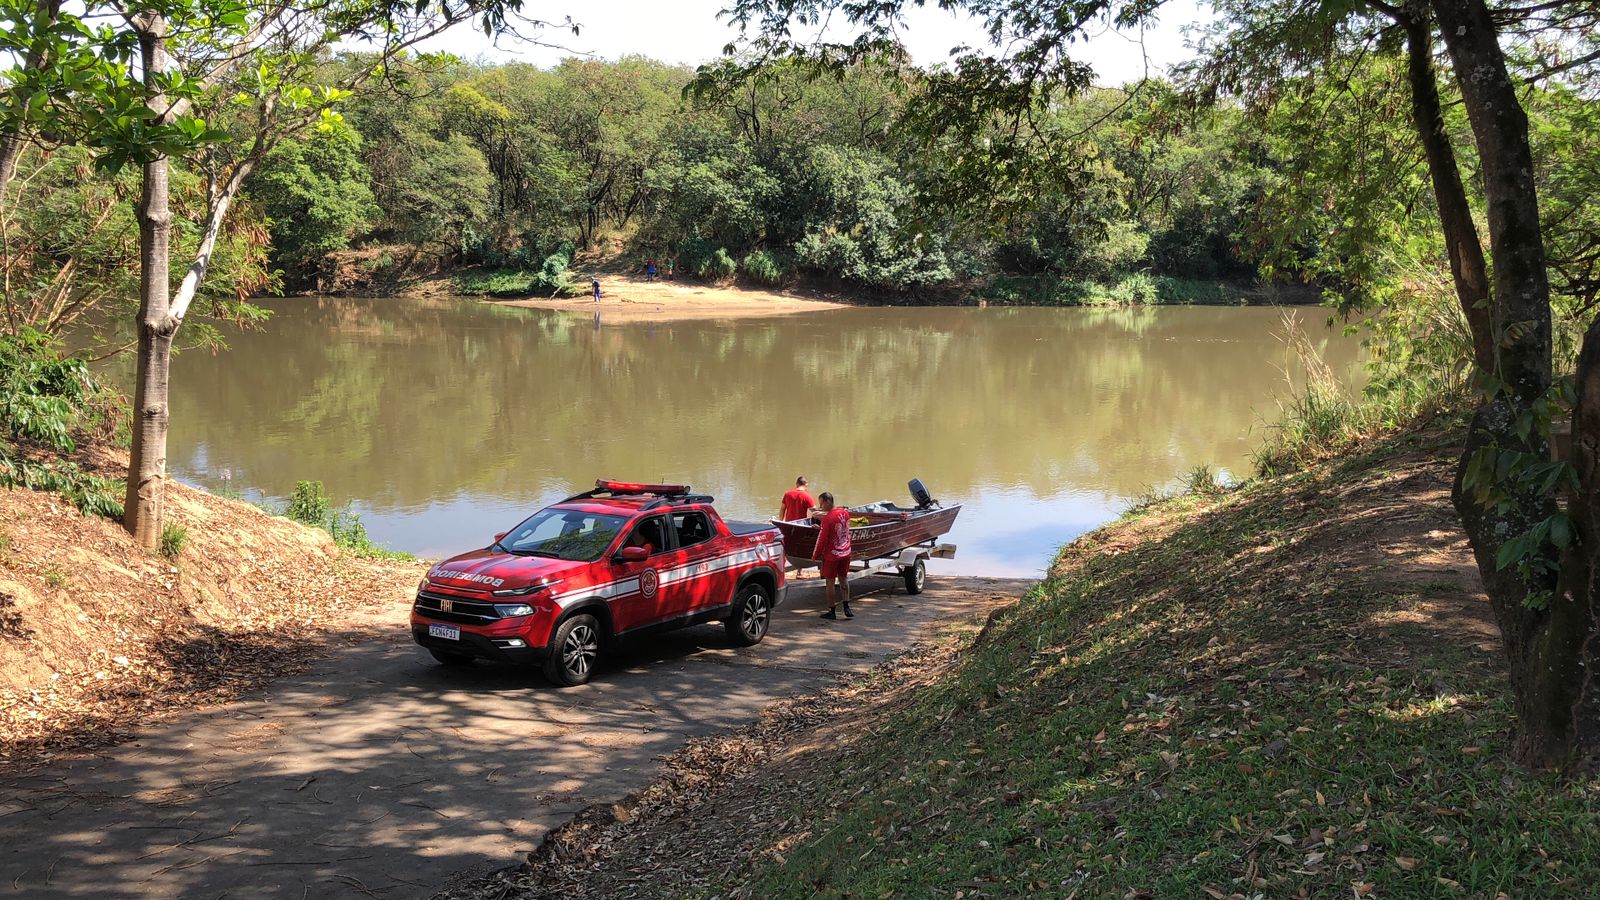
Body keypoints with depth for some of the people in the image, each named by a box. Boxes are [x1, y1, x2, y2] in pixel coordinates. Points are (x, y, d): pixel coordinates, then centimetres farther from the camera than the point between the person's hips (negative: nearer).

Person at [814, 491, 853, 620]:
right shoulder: (845, 512, 1)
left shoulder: (828, 518, -20)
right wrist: (821, 527, 18)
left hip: (832, 555, -7)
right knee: (843, 580, 17)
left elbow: (822, 539, -17)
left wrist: (817, 555, -7)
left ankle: (831, 611, 9)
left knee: (830, 582, 5)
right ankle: (847, 608, 12)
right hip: (845, 553, 7)